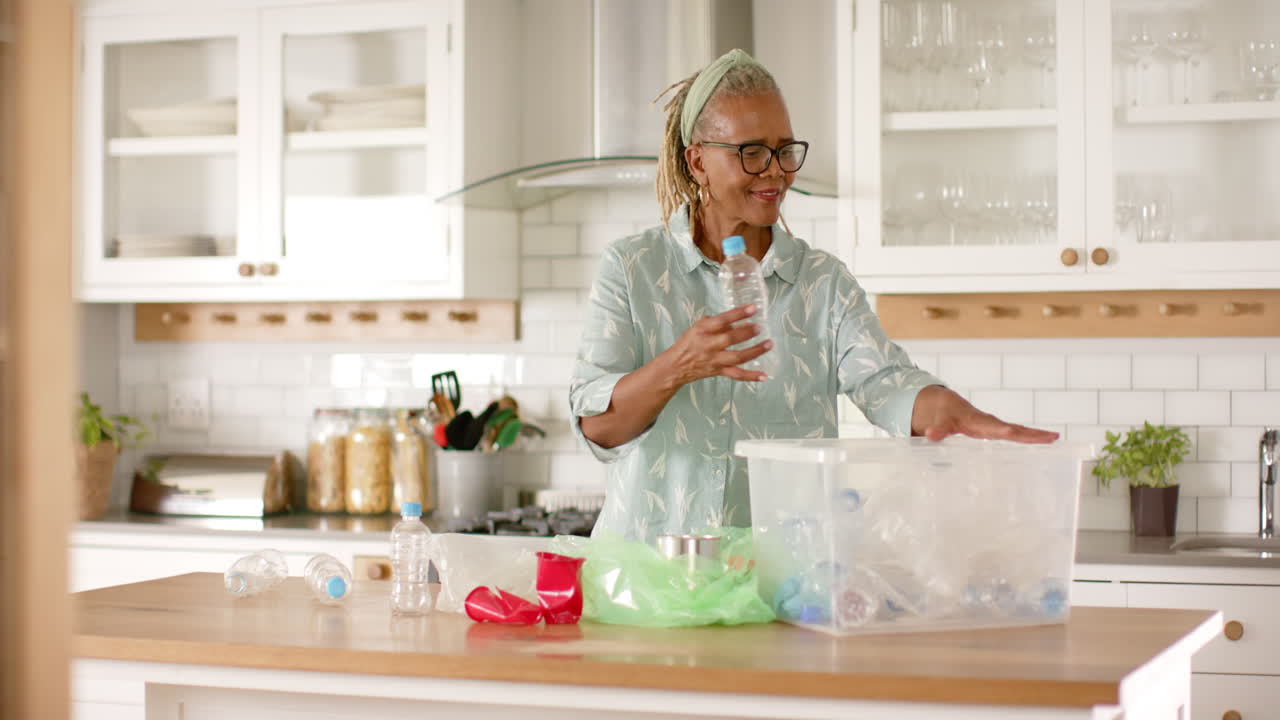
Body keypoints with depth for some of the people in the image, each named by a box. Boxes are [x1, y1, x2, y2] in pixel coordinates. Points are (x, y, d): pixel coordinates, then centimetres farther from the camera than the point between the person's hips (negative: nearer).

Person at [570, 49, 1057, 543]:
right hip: (649, 559, -1)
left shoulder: (824, 281, 11)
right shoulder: (630, 270, 6)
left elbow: (882, 381, -6)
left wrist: (953, 414, -29)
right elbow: (596, 424, -3)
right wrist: (679, 366, -22)